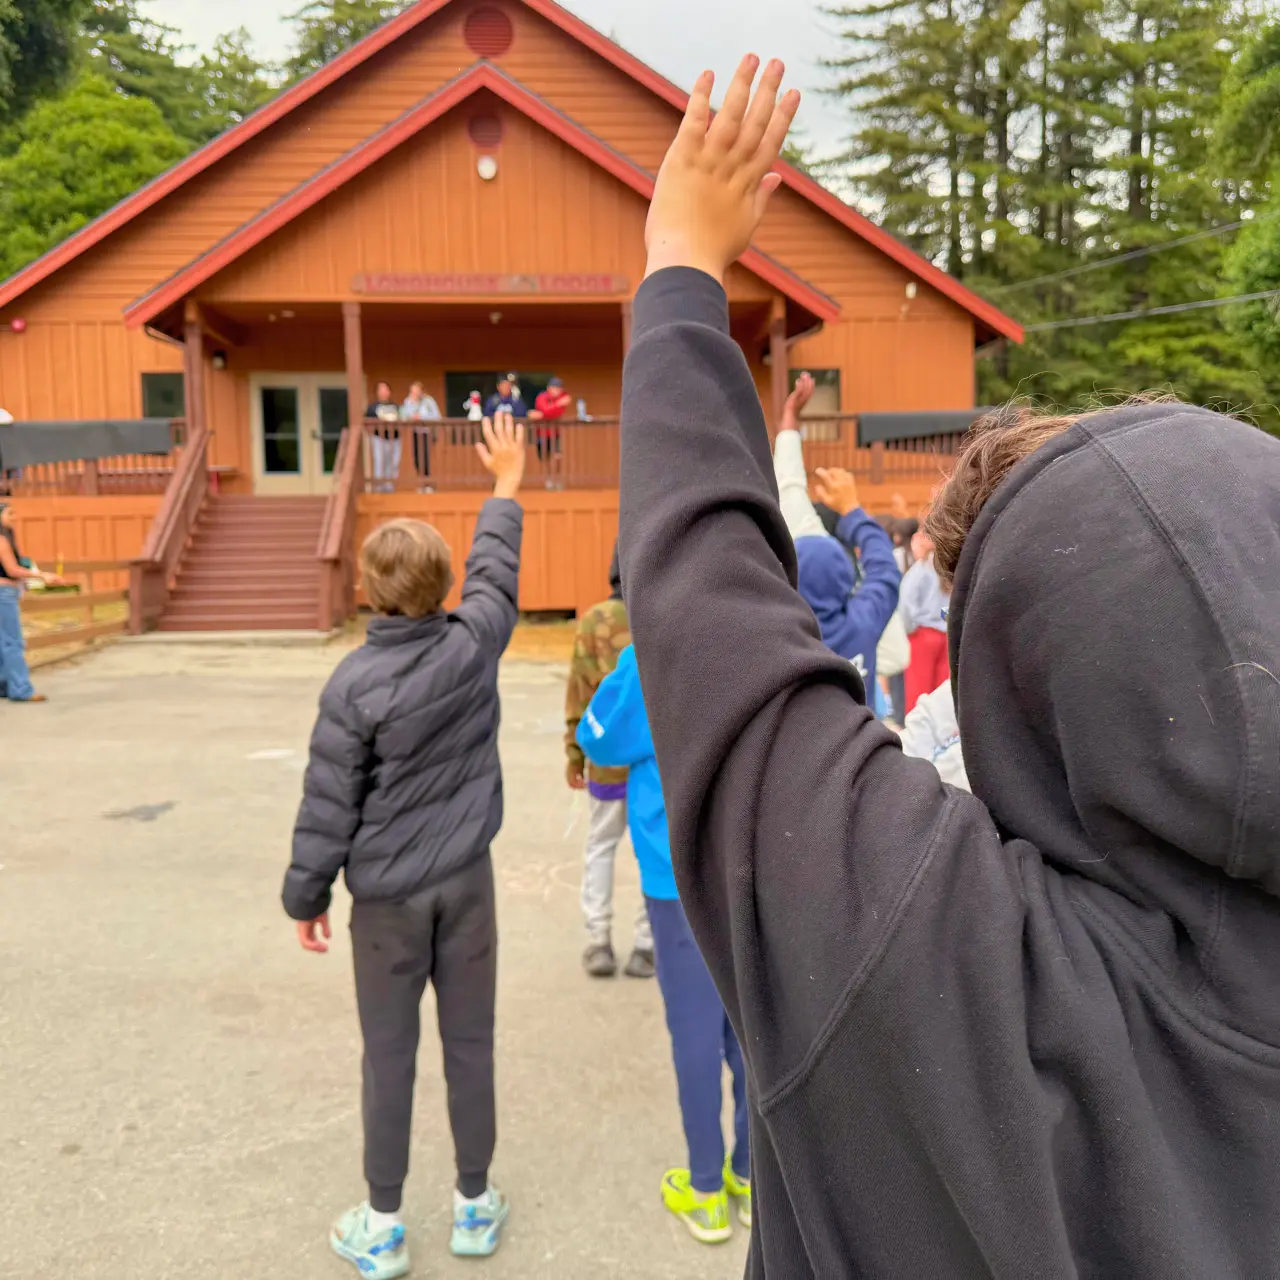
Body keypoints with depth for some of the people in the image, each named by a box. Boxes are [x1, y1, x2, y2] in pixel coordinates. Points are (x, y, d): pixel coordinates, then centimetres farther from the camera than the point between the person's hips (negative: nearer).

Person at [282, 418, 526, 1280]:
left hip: (387, 892, -2)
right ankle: (476, 1206, 29)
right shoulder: (475, 644, -9)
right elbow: (497, 571, 10)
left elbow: (328, 802, -10)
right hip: (467, 878, 2)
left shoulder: (356, 682, -15)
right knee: (471, 1043, 12)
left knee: (390, 1055, 10)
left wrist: (308, 895, 3)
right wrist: (507, 485, 25)